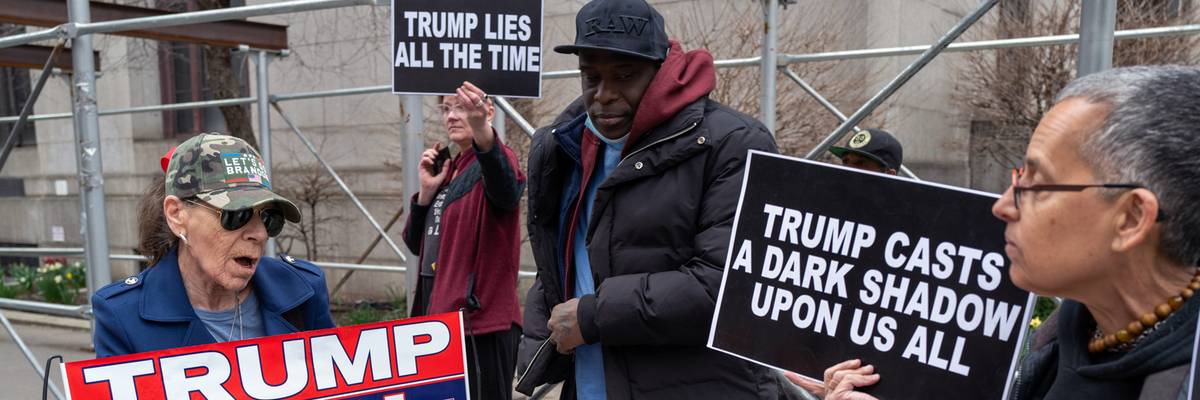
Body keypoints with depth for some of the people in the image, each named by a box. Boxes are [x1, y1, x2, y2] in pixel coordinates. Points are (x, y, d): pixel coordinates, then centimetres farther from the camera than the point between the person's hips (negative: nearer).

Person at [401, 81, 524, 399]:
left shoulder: (494, 160, -9)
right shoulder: (448, 169, 13)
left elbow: (506, 191, -36)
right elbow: (416, 244, 13)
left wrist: (484, 134, -54)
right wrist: (427, 190, -3)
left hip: (479, 321, -8)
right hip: (440, 317, 8)